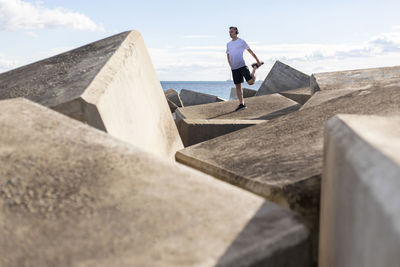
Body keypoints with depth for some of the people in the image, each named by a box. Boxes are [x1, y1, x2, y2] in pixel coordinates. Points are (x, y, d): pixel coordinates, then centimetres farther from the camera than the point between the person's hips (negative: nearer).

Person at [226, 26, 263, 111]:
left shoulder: (242, 42, 2)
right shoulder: (228, 44, 16)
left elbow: (251, 51, 7)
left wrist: (258, 61, 10)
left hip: (242, 66, -4)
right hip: (234, 69, 4)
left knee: (251, 82, -11)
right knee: (238, 86, 2)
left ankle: (255, 67, 18)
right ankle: (241, 104, 6)